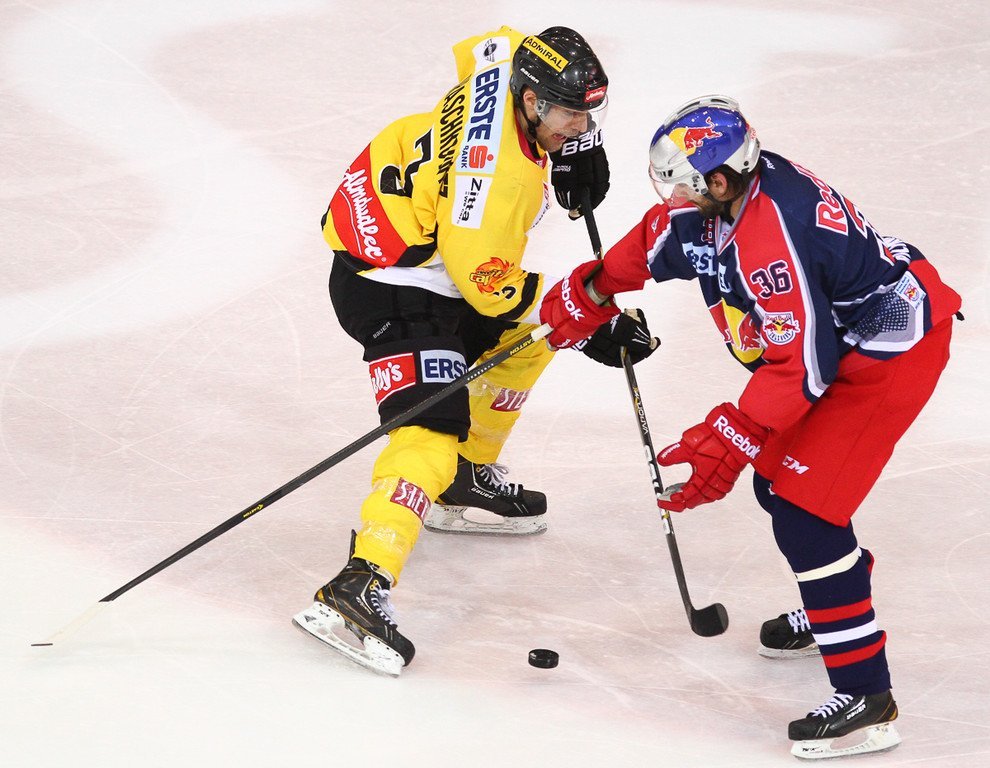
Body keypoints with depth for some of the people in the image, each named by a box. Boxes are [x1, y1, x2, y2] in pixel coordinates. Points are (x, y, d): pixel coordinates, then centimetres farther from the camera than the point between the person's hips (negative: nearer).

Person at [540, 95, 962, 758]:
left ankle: (866, 700, -13)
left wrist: (730, 439, -24)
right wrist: (591, 288, 21)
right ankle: (837, 609, 42)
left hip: (891, 349, -10)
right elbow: (660, 240, 16)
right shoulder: (723, 193, -5)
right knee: (776, 471, 19)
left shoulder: (772, 240, -33)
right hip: (838, 332, 10)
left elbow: (801, 364, -29)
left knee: (802, 504, -14)